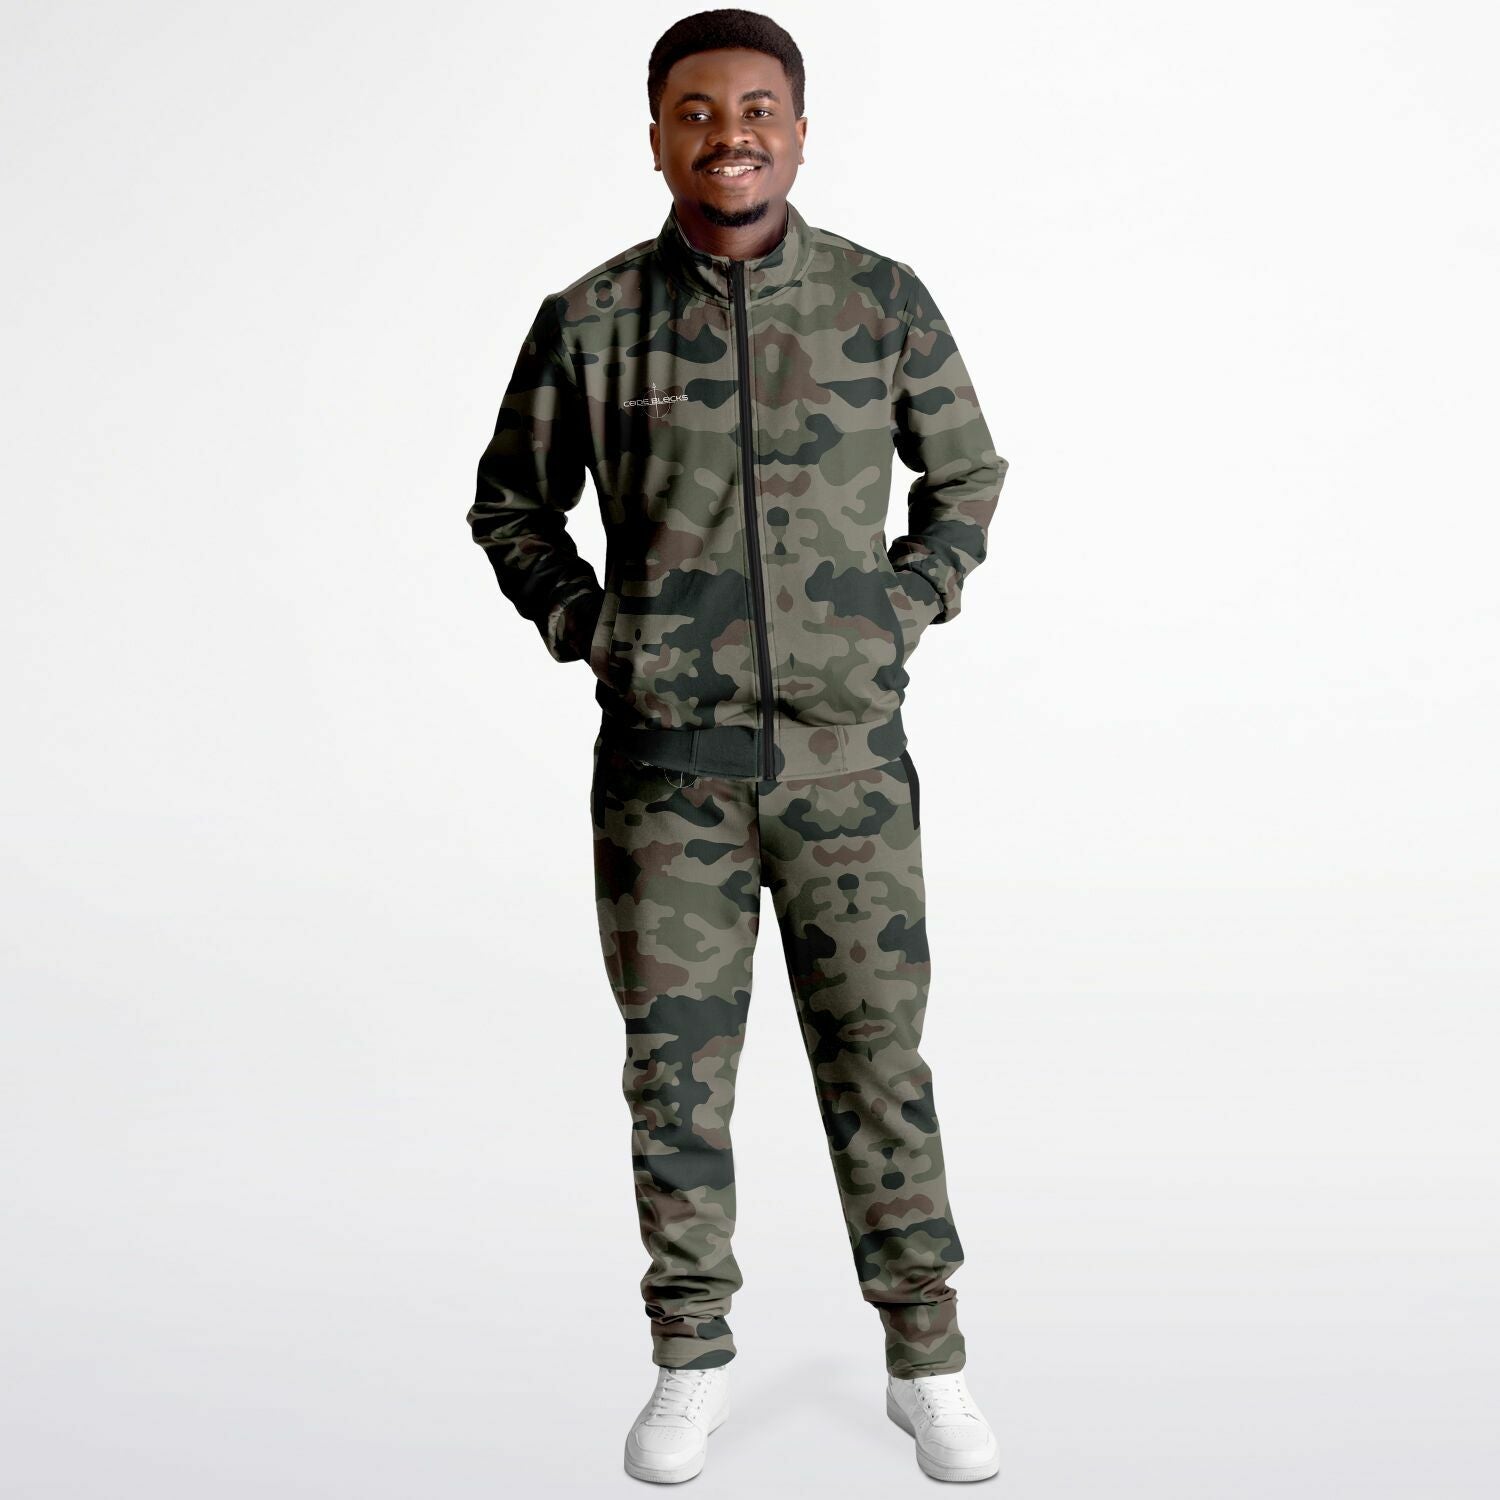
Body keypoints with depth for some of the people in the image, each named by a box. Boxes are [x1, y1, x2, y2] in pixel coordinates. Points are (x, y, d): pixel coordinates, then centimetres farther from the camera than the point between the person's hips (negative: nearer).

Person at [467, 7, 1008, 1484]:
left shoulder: (882, 299, 0)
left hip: (846, 754, 0)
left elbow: (966, 474, 15)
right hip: (665, 762, 0)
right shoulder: (589, 320, -1)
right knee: (676, 1062, 6)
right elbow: (509, 502, 12)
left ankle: (925, 1358, 21)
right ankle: (691, 1361, 23)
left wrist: (905, 614, 3)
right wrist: (585, 628, 0)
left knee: (877, 1056, 6)